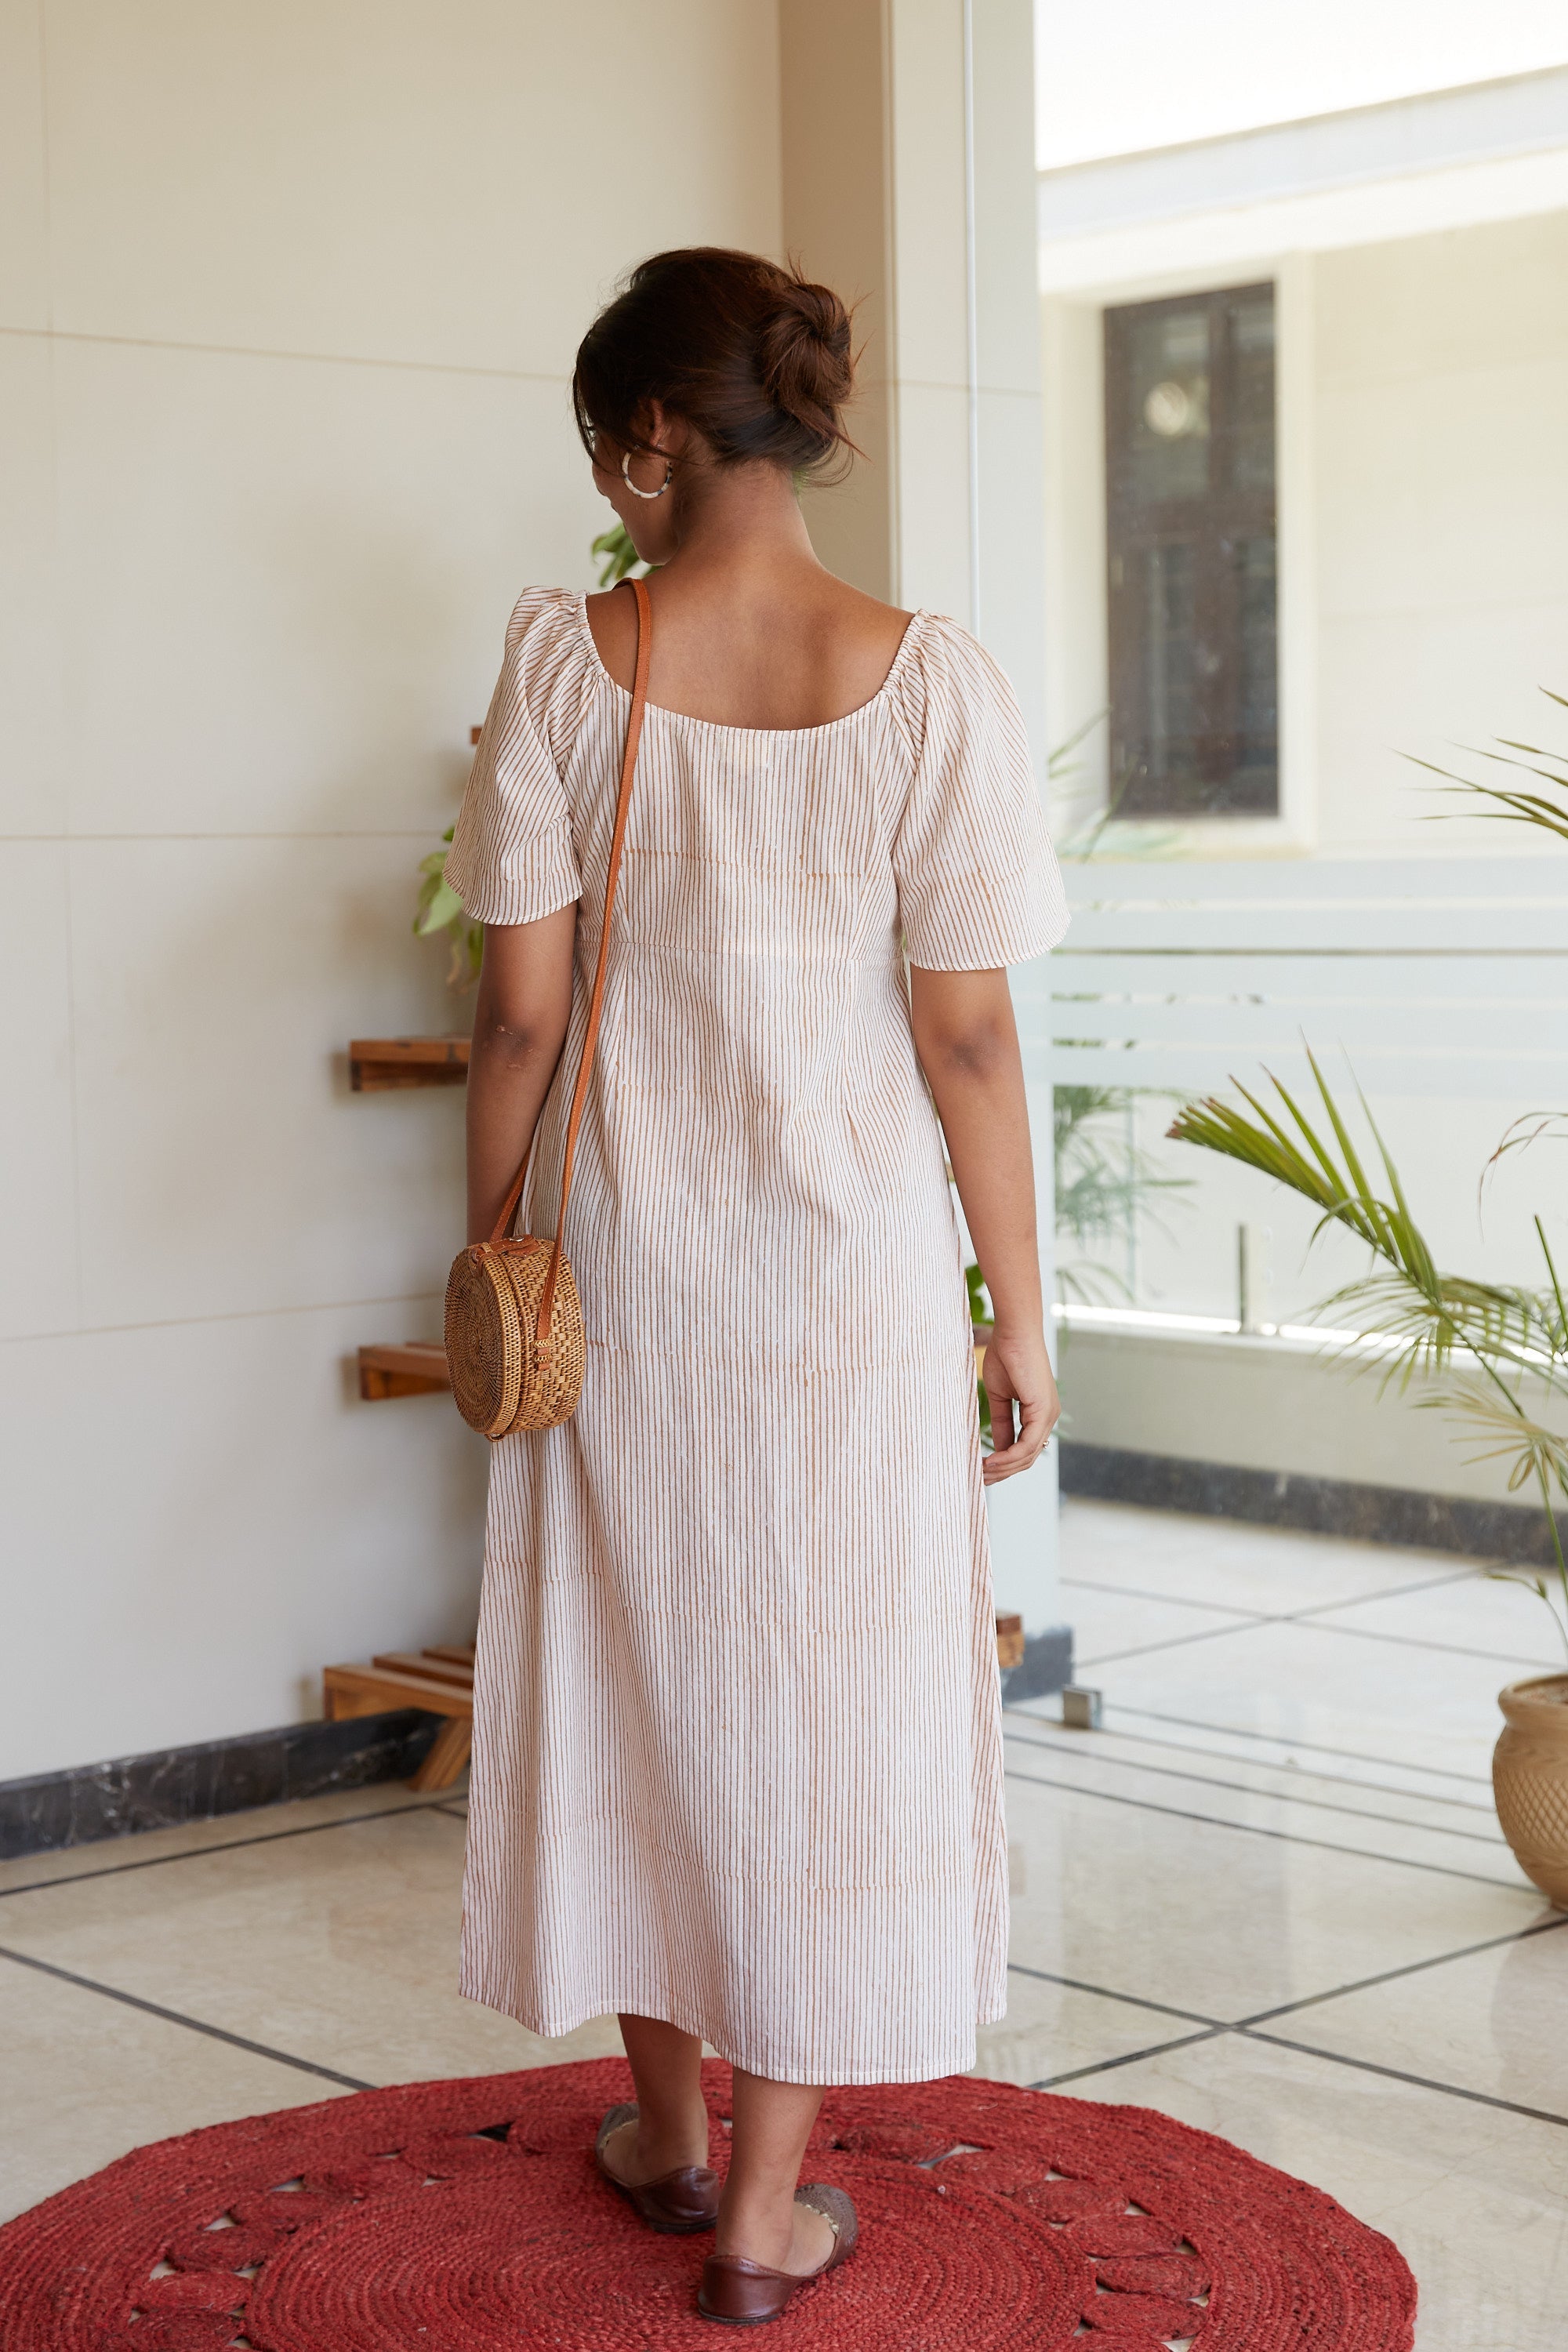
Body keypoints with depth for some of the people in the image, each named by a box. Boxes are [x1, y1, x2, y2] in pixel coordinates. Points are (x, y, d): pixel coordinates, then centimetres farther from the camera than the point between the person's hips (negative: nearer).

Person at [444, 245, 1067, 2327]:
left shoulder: (565, 660, -8)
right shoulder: (928, 680, -9)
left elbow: (522, 1007, -6)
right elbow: (967, 1032, -8)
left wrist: (492, 1253, 8)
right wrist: (1022, 1312, 1)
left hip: (627, 1273, 1)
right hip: (855, 1281, -1)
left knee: (633, 1676, 16)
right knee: (833, 1701, 9)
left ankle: (672, 2128, 33)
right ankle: (768, 2208, 18)